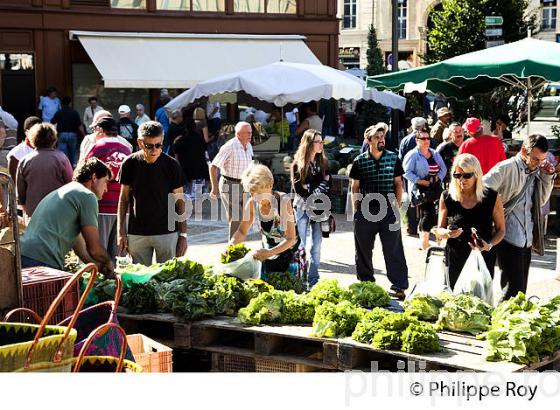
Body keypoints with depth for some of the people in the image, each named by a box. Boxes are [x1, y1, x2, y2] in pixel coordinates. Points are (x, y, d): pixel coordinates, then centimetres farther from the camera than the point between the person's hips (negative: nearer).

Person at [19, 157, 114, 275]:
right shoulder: (87, 196, -1)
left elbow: (78, 244, 29)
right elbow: (94, 249, -1)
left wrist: (100, 267, 28)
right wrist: (108, 262, 18)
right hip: (43, 261, -10)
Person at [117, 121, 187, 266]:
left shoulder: (171, 165, -5)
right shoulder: (130, 164, -2)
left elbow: (179, 201, 1)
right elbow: (124, 198, 6)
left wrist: (183, 234, -3)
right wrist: (121, 232, 2)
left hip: (167, 233, -1)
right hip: (137, 234, 1)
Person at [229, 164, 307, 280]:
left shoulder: (284, 201, -26)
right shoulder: (252, 203, -11)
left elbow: (291, 239, -25)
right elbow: (242, 231, 1)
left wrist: (269, 253, -36)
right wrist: (231, 244, -20)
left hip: (290, 252, -4)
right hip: (268, 252, 5)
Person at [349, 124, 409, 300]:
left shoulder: (393, 158, 4)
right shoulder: (359, 161, 1)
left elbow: (398, 183, 10)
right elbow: (355, 186, 8)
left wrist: (397, 205, 3)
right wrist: (356, 210, 4)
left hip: (388, 209, 0)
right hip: (366, 210, 0)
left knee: (393, 249, -3)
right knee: (364, 249, 9)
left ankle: (399, 286, -2)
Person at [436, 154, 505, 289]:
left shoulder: (492, 198, -3)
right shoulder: (447, 197, 0)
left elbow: (501, 230, 4)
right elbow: (439, 230, 8)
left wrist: (490, 245, -14)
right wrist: (447, 233, -15)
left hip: (484, 259, -1)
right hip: (455, 260, 1)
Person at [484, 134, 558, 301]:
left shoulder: (535, 171, 11)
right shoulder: (506, 168, -10)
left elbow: (541, 201, 16)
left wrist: (547, 177, 4)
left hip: (526, 240, 8)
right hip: (508, 239, -7)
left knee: (520, 290, 12)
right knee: (514, 288, -10)